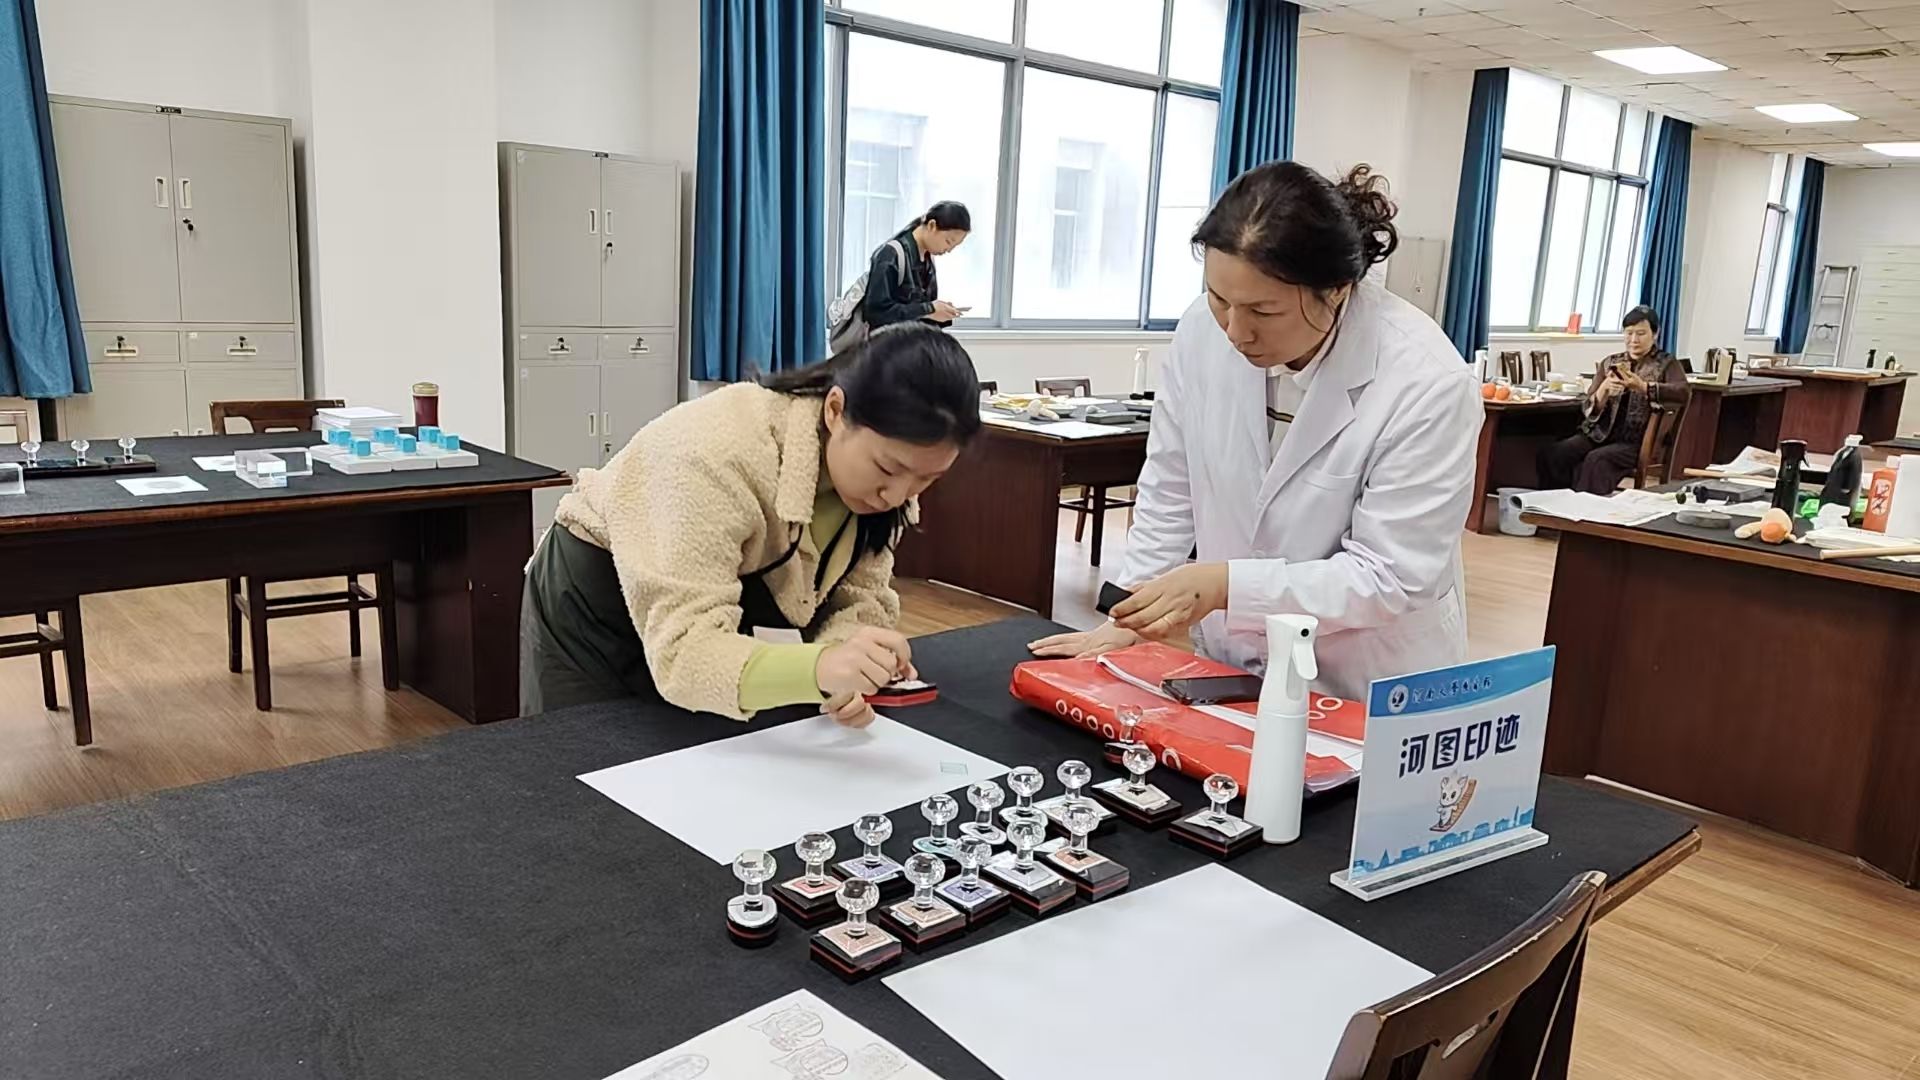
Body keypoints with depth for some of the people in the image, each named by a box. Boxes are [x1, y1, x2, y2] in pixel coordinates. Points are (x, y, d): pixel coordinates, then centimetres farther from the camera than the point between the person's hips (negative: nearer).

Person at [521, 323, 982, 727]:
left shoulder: (880, 448, -18)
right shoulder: (720, 453, -38)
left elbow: (860, 595, -14)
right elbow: (682, 651, -44)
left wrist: (846, 672, -36)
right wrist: (819, 667, -60)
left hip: (739, 605, 5)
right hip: (598, 612, -5)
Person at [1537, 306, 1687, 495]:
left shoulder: (1666, 364, 7)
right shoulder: (1610, 363, 16)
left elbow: (1682, 392, -15)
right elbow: (1589, 409, 8)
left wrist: (1643, 387, -27)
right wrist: (1603, 389, -13)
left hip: (1637, 441, -4)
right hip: (1601, 435, 4)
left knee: (1597, 460, -34)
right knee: (1551, 454, -24)